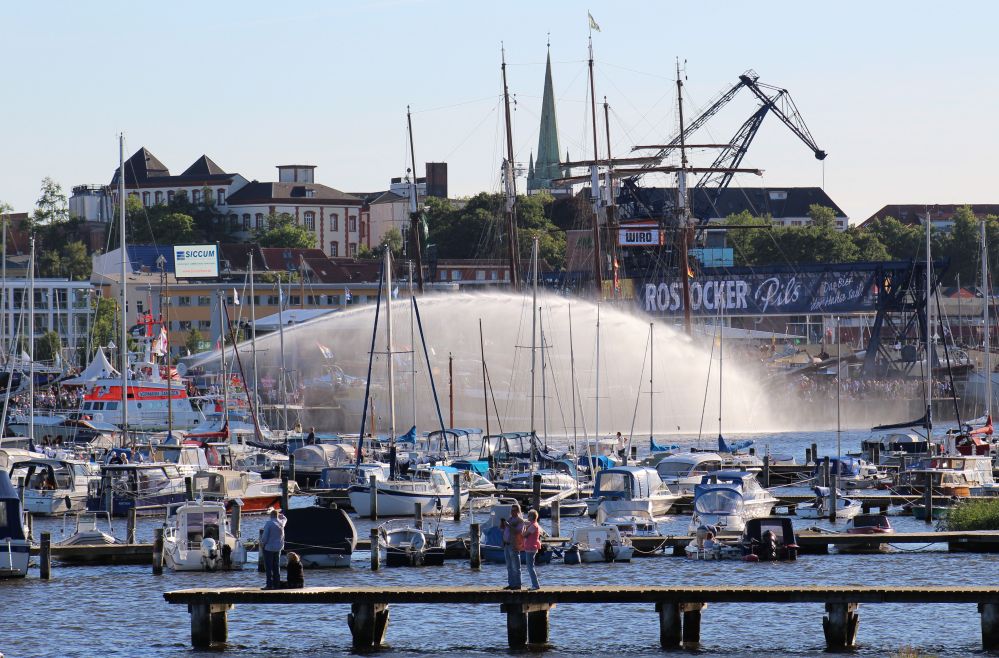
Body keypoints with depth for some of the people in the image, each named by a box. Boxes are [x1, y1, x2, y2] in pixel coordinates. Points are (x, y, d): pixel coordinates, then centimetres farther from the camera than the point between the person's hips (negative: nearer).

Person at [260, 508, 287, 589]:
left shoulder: (269, 523, -15)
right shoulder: (281, 523, 3)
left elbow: (265, 536, -15)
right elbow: (284, 519, 30)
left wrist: (262, 545, 0)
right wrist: (275, 511, 30)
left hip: (269, 548, -6)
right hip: (278, 548, 6)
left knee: (269, 567, -5)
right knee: (276, 567, 12)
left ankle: (270, 585, -10)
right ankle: (277, 584, 11)